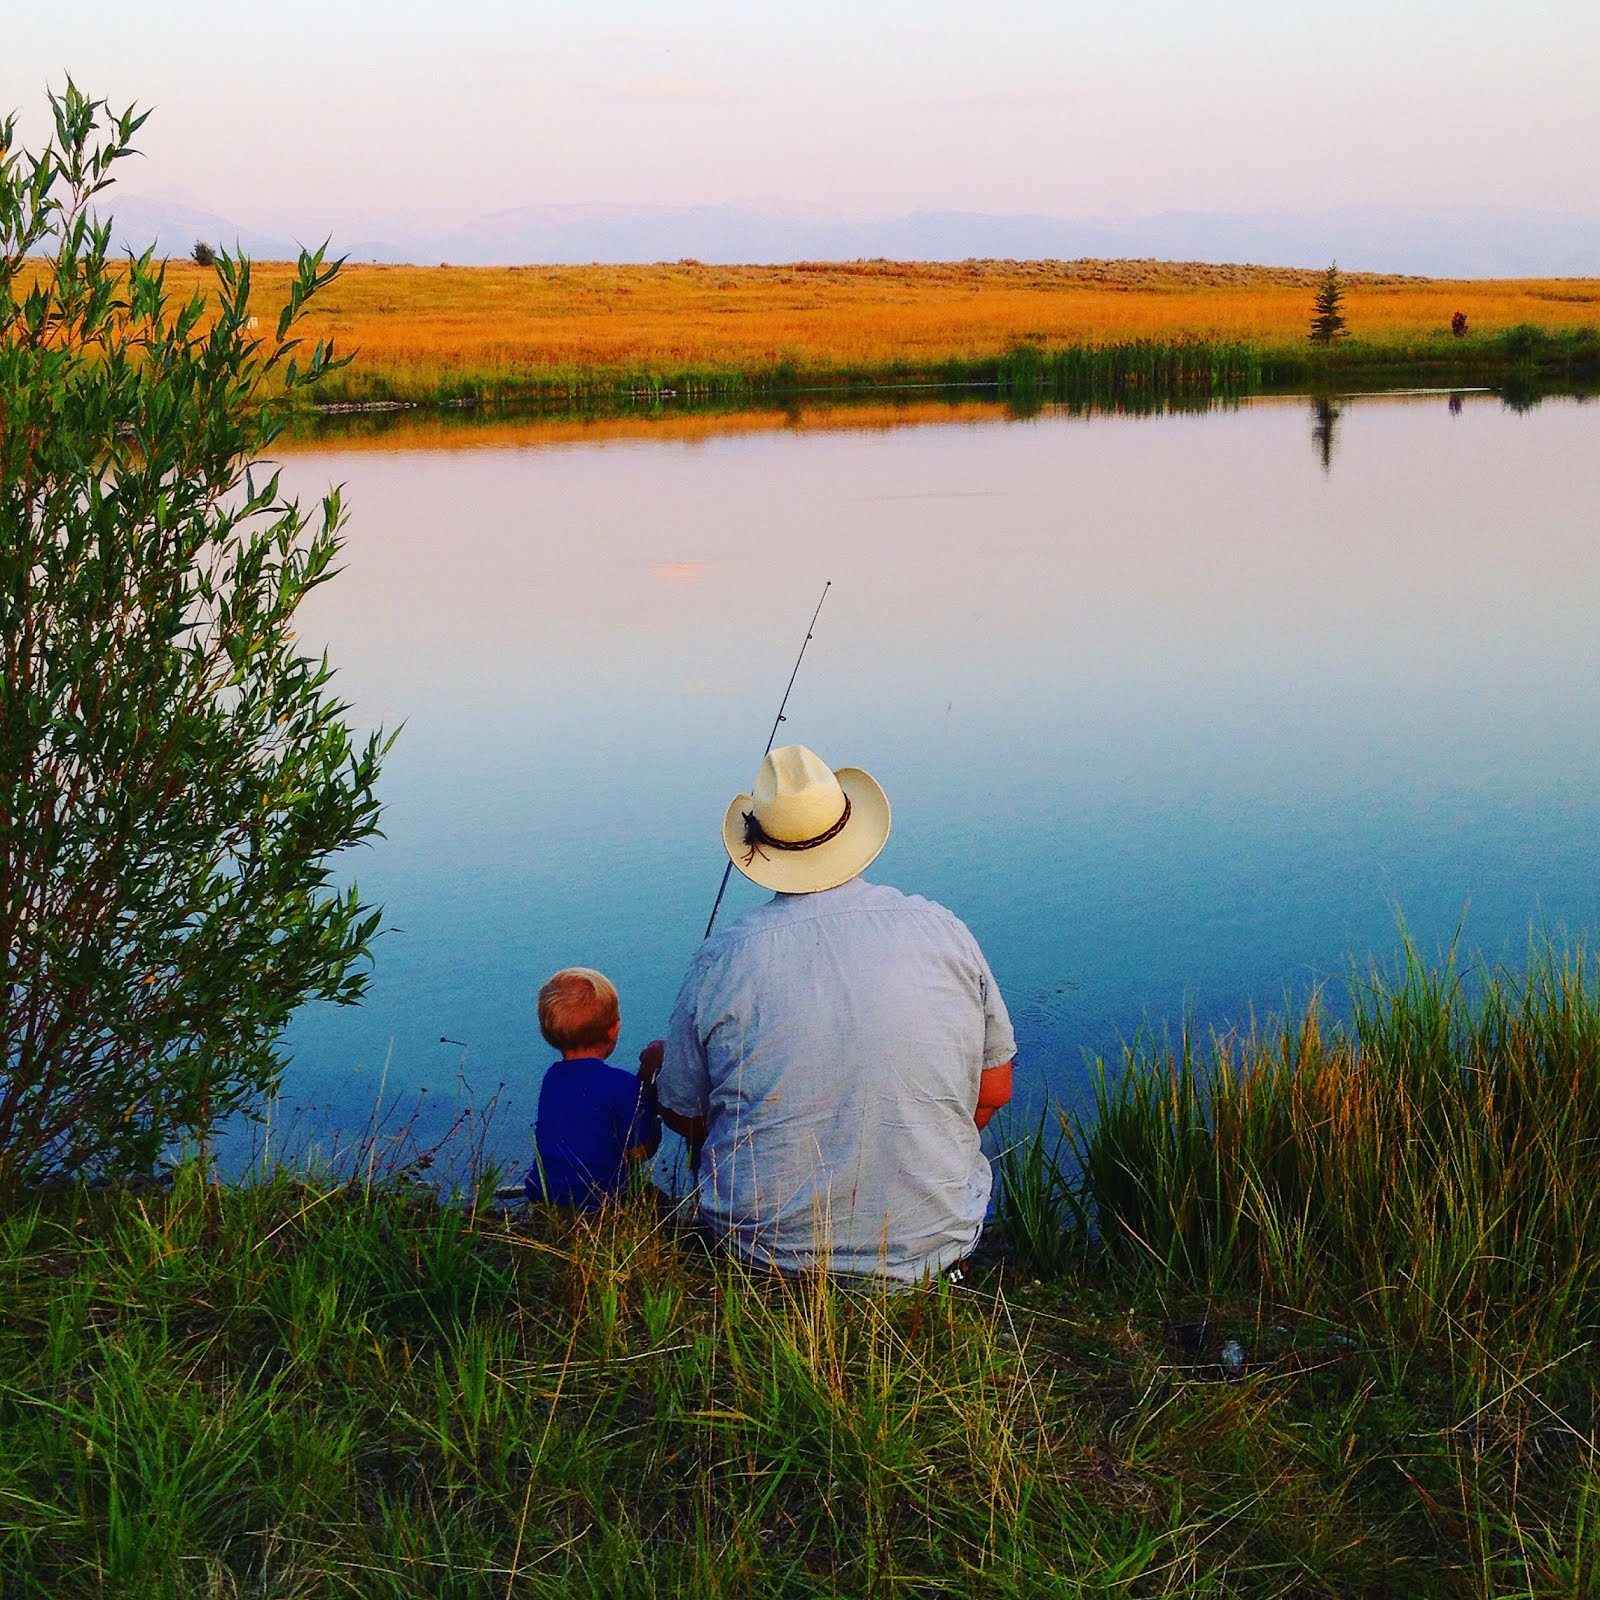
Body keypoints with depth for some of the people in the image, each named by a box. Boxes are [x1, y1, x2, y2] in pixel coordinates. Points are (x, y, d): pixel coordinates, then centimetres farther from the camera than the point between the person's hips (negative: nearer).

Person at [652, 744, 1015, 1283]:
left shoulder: (722, 957, -11)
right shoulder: (942, 930, -5)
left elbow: (684, 1117, 2)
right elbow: (995, 1090, 5)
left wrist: (662, 1058, 25)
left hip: (766, 1252, -2)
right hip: (933, 1245, 2)